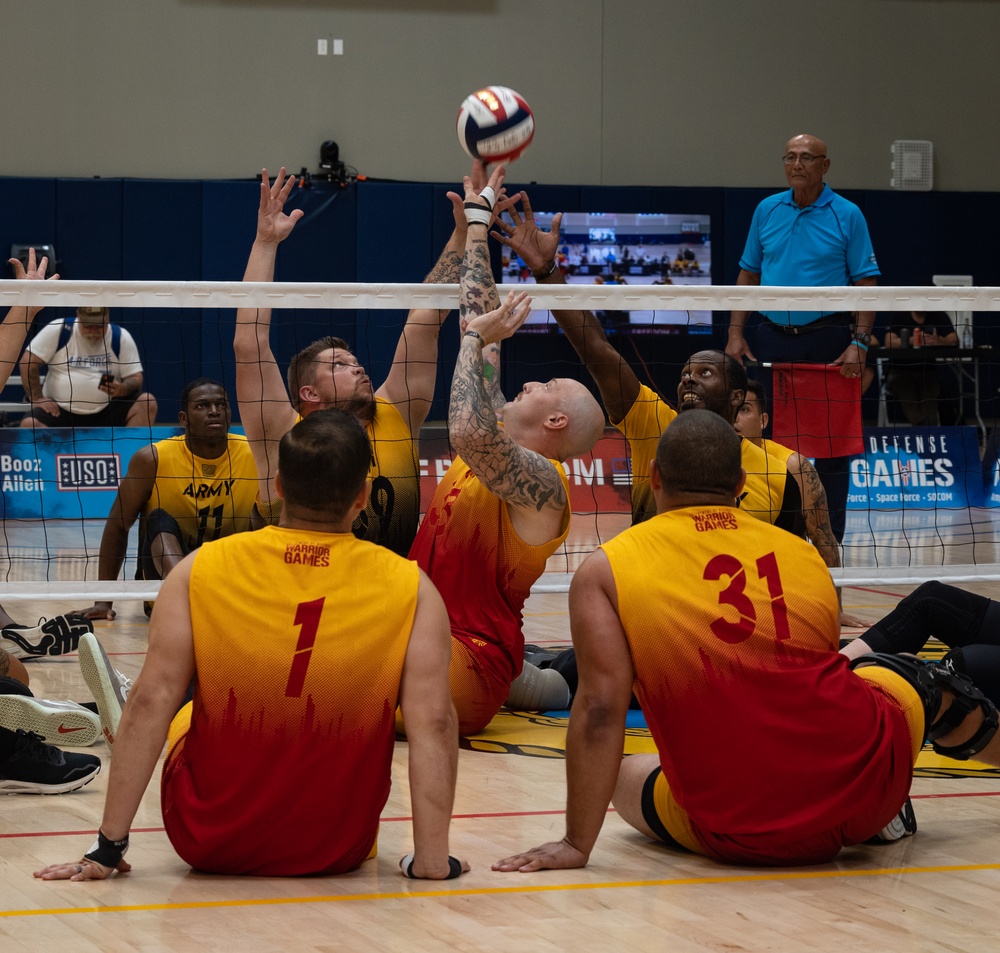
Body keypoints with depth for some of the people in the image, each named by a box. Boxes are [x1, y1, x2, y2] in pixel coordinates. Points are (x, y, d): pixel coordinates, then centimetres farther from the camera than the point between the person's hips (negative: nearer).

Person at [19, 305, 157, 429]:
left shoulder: (121, 337, 1)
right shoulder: (58, 331, -4)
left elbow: (136, 378, 1)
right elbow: (28, 362, -4)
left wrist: (123, 389, -21)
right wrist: (37, 398, -10)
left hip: (106, 413, 1)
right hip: (60, 412, -1)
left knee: (148, 403, -22)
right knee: (29, 424, -30)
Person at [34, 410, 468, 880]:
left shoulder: (200, 571, -12)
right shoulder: (411, 588, -13)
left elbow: (150, 703, -14)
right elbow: (433, 723, -18)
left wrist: (108, 847, -10)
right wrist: (432, 858, -12)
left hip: (208, 842, 0)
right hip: (337, 851, 0)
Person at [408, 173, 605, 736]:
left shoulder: (541, 481, -9)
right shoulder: (498, 435, 16)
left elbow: (469, 434, -31)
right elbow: (482, 322, 22)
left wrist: (476, 338, -18)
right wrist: (478, 221, 24)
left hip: (468, 665, -10)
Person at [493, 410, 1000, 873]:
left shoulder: (606, 571, 0)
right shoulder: (803, 554, 9)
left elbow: (600, 712, -10)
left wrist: (577, 845, -5)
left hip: (740, 837, -4)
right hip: (866, 791, 4)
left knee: (625, 778, 28)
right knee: (907, 677, 33)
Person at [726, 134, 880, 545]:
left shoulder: (847, 215, -2)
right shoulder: (767, 211, 8)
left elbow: (865, 284, -3)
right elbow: (748, 275, 13)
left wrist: (859, 342, -14)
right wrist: (736, 333, 4)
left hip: (827, 341, -3)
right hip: (772, 338, 3)